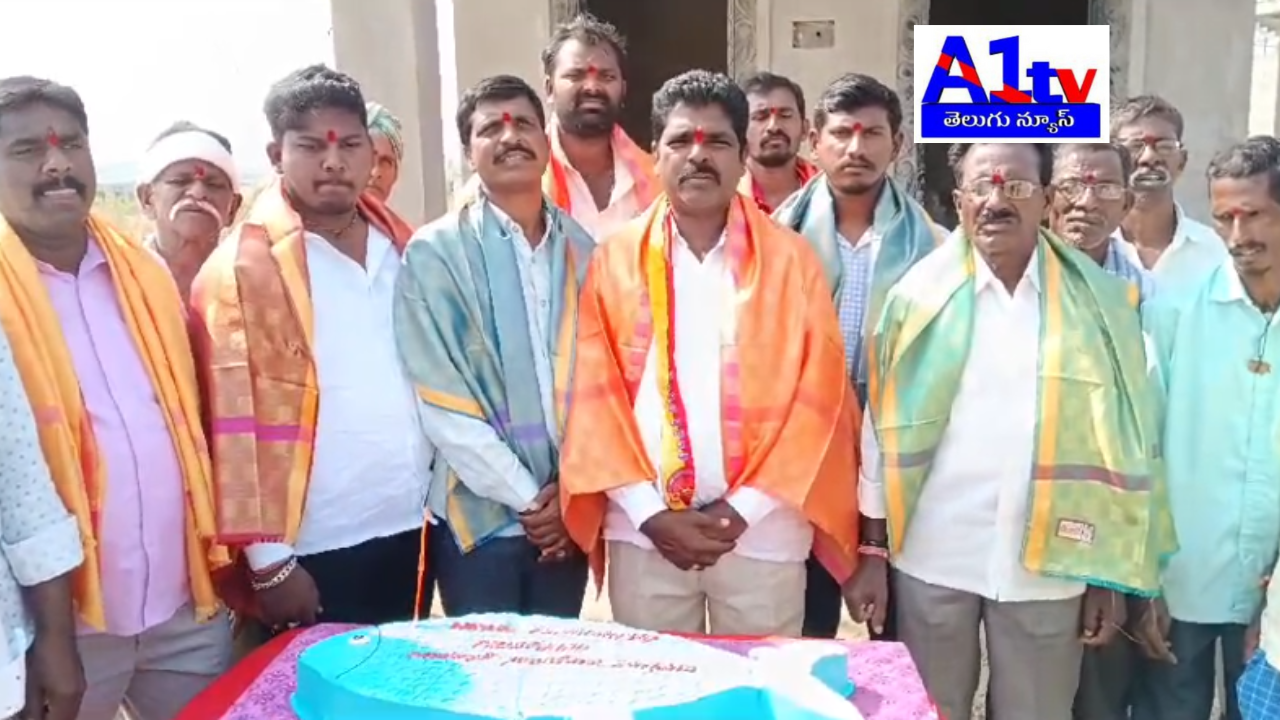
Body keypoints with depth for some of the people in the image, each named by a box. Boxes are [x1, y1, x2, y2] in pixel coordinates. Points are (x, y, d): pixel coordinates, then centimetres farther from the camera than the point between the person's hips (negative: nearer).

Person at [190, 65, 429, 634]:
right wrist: (269, 559, -12)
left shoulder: (401, 246, 8)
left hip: (411, 531, 6)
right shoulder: (240, 268, -9)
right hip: (315, 553, -5)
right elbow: (235, 424, -11)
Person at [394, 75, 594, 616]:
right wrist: (526, 497, -10)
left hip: (567, 512, 3)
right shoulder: (435, 253, -7)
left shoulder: (581, 249, 5)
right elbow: (440, 399, -10)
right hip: (480, 515, -3)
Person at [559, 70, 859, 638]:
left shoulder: (791, 260, 1)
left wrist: (743, 510, -8)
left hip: (763, 532, 0)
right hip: (643, 532, 1)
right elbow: (596, 396, 0)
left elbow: (816, 400, -3)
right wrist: (651, 513, -7)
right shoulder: (615, 259, 3)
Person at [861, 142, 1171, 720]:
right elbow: (885, 427, 0)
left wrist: (1110, 576, 0)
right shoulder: (920, 295, -1)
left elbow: (1120, 440, 1)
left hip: (1049, 566, 0)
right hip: (932, 559, 0)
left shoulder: (1098, 302, 0)